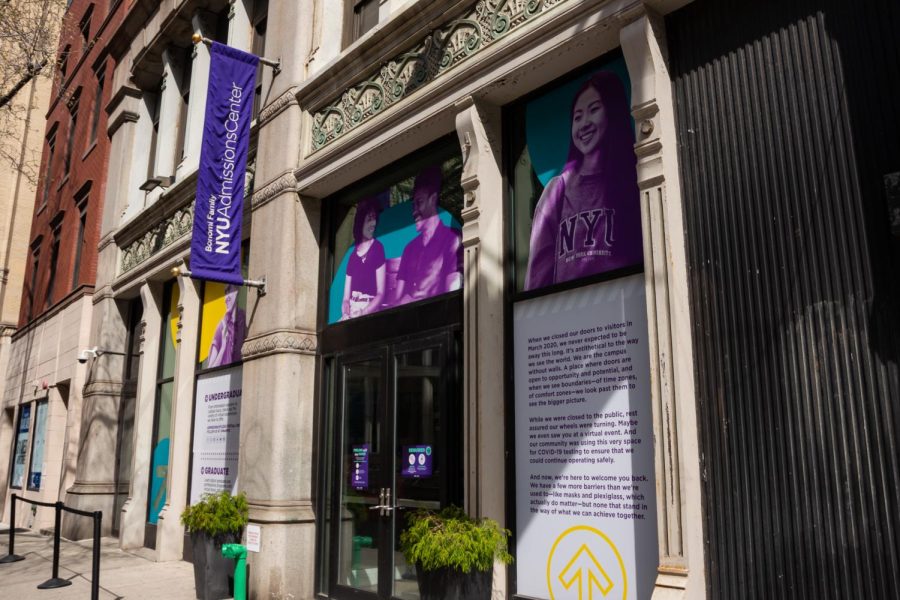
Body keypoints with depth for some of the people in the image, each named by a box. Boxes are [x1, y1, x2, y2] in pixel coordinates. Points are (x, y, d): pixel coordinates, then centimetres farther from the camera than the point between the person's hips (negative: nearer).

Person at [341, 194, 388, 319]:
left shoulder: (378, 248, 1)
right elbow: (346, 298, 11)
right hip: (352, 313, 4)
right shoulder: (353, 254, 13)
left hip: (369, 313, -4)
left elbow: (381, 294, -4)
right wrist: (346, 315, -10)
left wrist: (362, 313, -17)